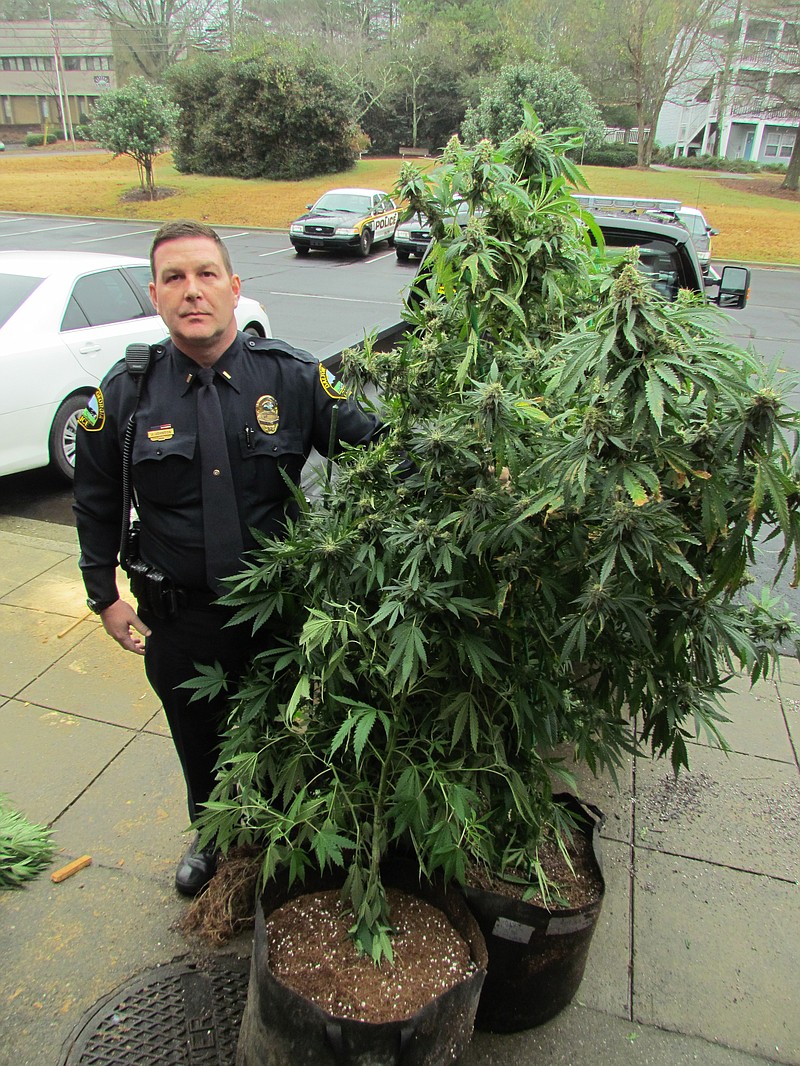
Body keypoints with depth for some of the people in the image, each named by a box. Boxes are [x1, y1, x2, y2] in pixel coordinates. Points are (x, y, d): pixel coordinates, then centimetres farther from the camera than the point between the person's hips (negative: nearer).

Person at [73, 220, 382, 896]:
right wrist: (105, 596, 8)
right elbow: (97, 502, 6)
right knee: (199, 739, 24)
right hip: (179, 618, 2)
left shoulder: (293, 376, -11)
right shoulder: (126, 391, -6)